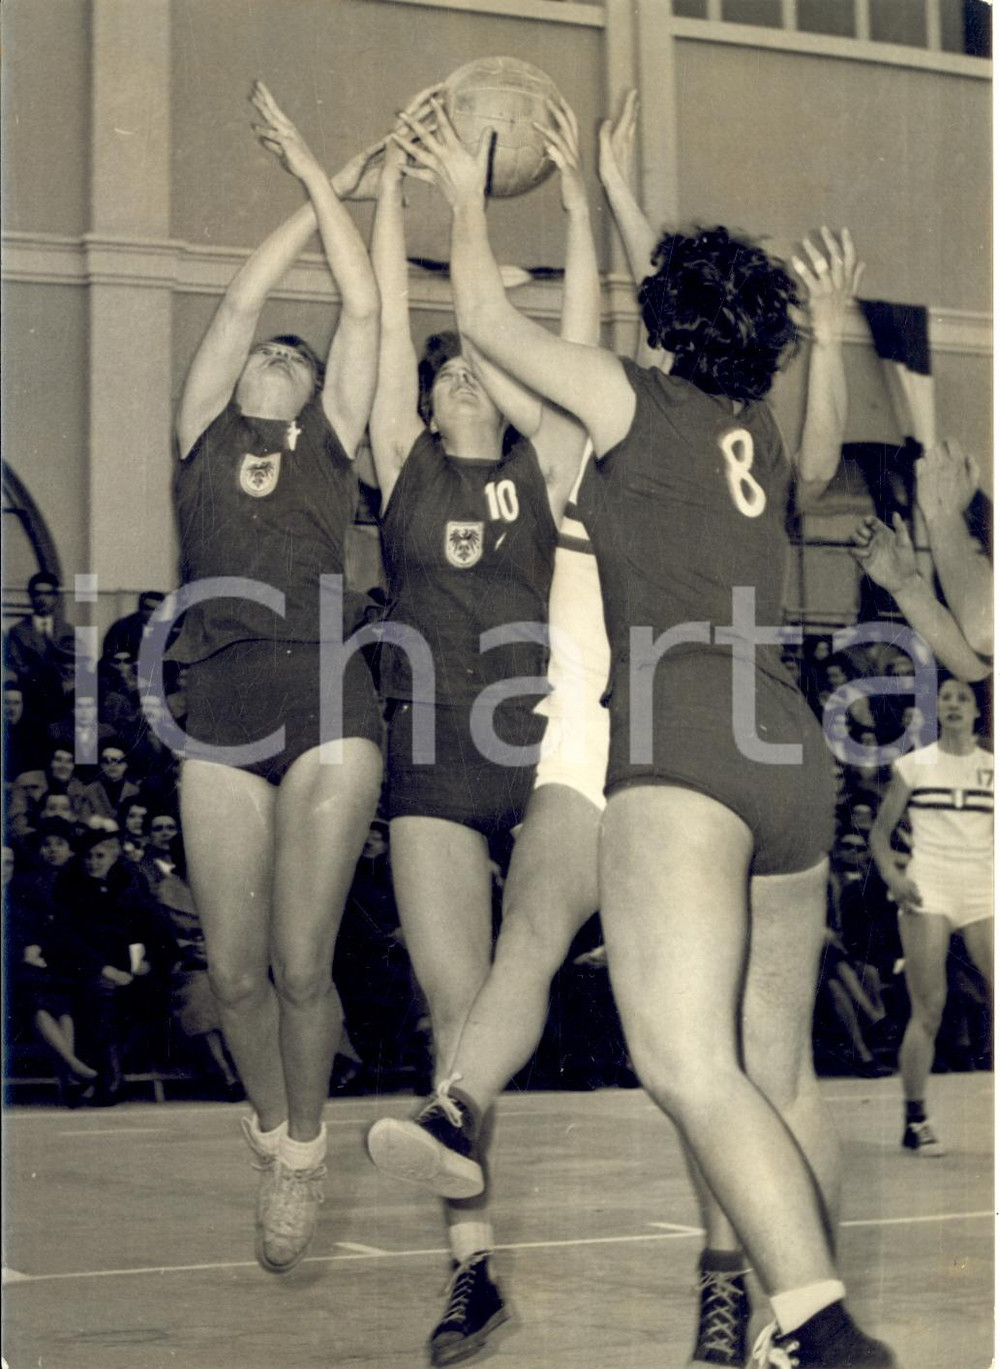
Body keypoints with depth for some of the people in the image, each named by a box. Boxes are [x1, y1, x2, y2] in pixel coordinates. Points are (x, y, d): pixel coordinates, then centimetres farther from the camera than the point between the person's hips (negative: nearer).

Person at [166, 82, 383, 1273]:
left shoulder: (332, 444, 15)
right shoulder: (202, 436, 17)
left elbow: (363, 308, 12)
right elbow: (241, 298, 14)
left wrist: (322, 180, 19)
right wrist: (320, 189, 22)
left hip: (327, 703, -1)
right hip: (221, 710, 1)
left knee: (300, 966, -6)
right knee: (233, 970, 1)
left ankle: (304, 1149, 17)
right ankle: (269, 1128, 27)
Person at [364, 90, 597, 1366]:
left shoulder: (545, 464, 9)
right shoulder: (404, 462, 9)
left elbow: (579, 338, 2)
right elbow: (391, 318, 6)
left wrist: (575, 195, -1)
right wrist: (395, 180, 3)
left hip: (543, 734, 0)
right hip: (433, 746, 0)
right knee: (453, 1005, -2)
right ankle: (473, 1264, 4)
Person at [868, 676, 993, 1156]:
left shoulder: (992, 768, 12)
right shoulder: (914, 765, 6)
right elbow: (880, 831, 9)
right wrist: (892, 875, -9)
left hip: (982, 892, 2)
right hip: (927, 891, -2)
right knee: (928, 1009, -6)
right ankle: (915, 1122, 3)